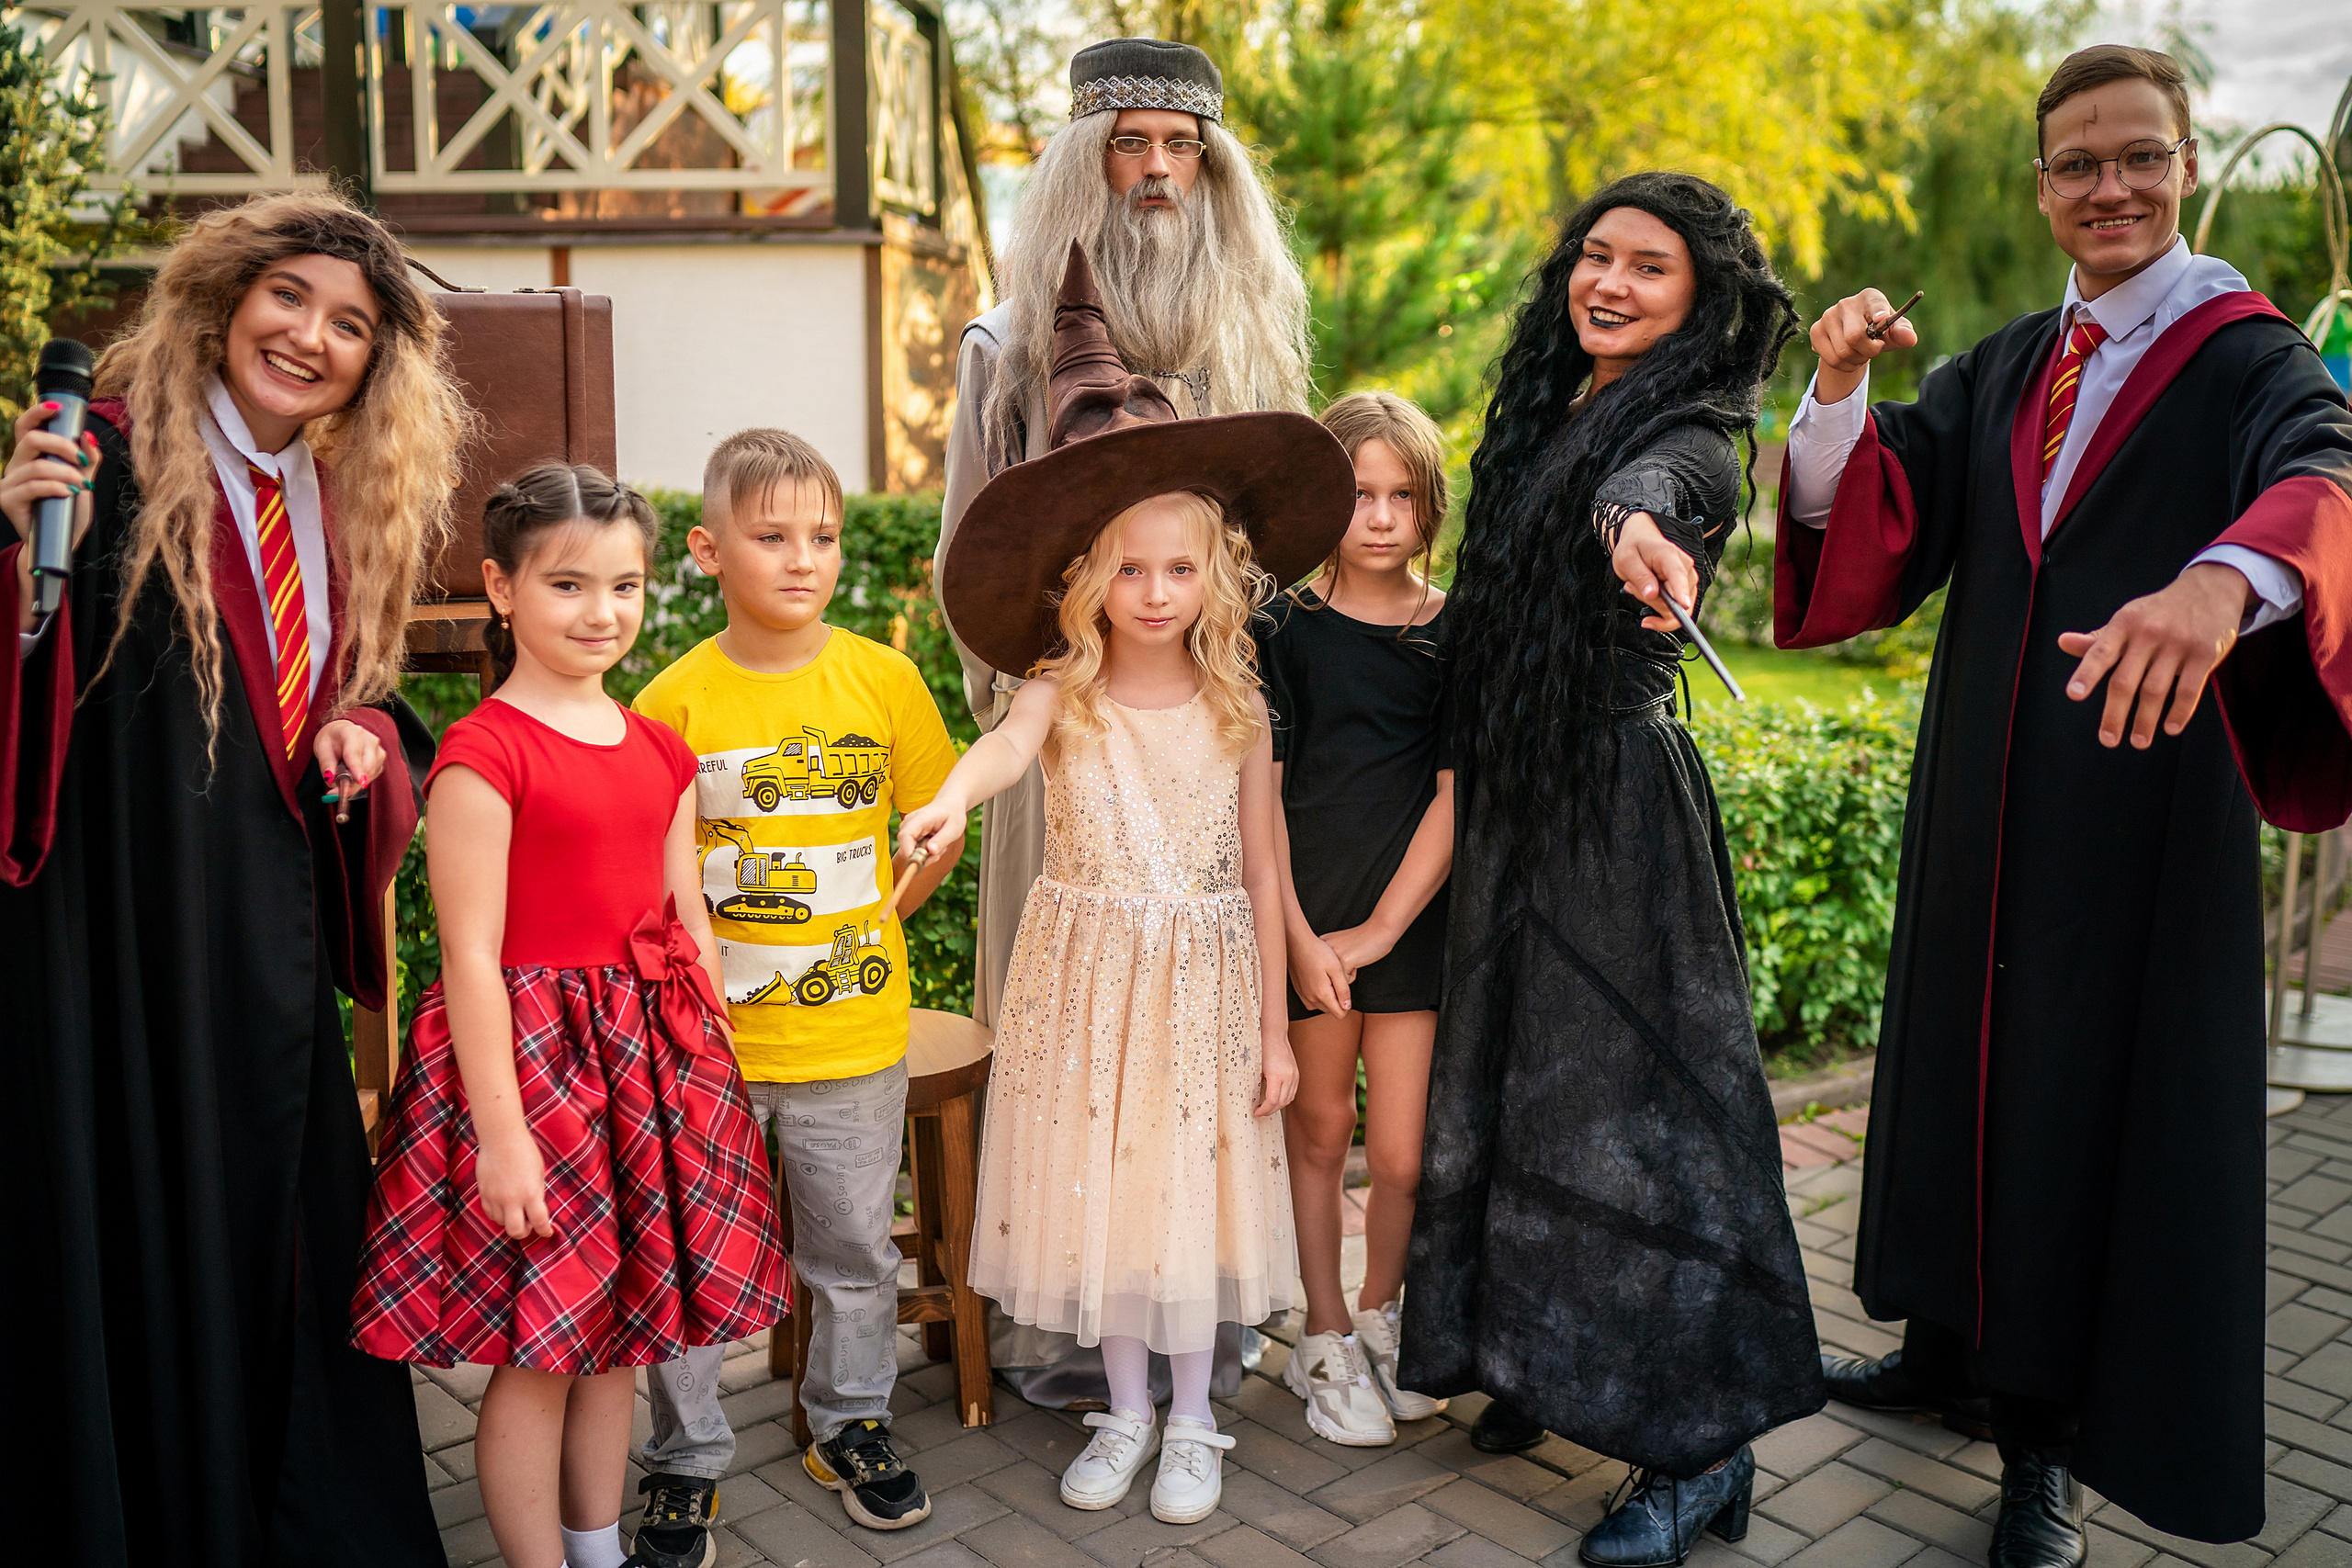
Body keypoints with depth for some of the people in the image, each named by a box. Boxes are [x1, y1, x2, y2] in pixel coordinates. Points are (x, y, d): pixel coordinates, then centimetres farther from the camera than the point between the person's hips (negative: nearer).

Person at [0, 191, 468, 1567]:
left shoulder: (346, 510, 11)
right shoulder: (114, 461, -9)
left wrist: (361, 734, -1)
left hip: (277, 938, 6)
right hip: (126, 929, -6)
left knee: (288, 1223, 15)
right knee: (141, 1238, 3)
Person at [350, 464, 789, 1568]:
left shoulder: (659, 751, 8)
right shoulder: (482, 753, -13)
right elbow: (471, 956, -15)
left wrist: (714, 1068, 13)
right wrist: (499, 1130, -16)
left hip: (654, 1056, 7)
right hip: (529, 1049, -7)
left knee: (620, 1328, 17)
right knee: (537, 1349, 3)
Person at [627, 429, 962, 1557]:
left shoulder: (883, 679, -3)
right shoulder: (675, 699, -8)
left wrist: (876, 915, 3)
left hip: (853, 1031, 2)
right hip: (705, 1034, -1)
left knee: (856, 1249, 16)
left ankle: (848, 1424, 39)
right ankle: (686, 1464, 30)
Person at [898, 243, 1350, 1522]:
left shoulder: (1236, 709, -4)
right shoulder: (1065, 694, -8)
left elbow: (1261, 872, 1)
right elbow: (1005, 741, -32)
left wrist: (1273, 1028, 2)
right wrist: (952, 797, -57)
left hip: (1202, 978, 0)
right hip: (1086, 971, 0)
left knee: (1191, 1184, 9)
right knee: (1099, 1185, 10)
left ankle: (1192, 1422, 28)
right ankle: (1125, 1412, 31)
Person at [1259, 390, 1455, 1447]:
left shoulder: (1456, 633, 1)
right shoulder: (1286, 630, 0)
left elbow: (1454, 794, -3)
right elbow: (1261, 796, -2)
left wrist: (1378, 929, -9)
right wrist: (1299, 938, -9)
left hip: (1413, 917, 0)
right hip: (1305, 919, 0)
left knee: (1401, 1152, 2)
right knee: (1317, 1126, 11)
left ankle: (1381, 1314, 29)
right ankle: (1324, 1338, 28)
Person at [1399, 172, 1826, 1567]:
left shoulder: (1692, 435, -13)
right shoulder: (1546, 415, 12)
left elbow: (1649, 484, -39)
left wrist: (1640, 526, -59)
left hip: (1623, 801, -8)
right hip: (1514, 799, 8)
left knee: (1628, 1102, -4)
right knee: (1516, 1079, 16)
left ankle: (1700, 1450, 10)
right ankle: (1543, 1360, 35)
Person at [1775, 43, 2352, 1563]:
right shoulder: (1996, 375, 12)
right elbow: (1865, 526, 0)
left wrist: (2225, 580, -49)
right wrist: (1841, 390, -19)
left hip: (2149, 795, -5)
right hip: (1983, 793, 5)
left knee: (2104, 1087, 3)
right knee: (1962, 1058, 13)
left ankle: (2053, 1444, 17)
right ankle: (1953, 1347, 32)